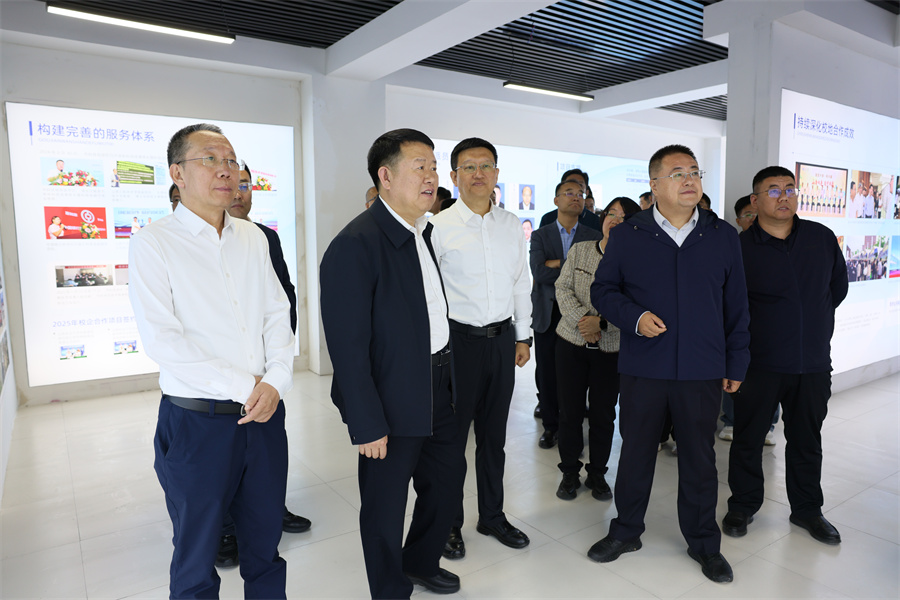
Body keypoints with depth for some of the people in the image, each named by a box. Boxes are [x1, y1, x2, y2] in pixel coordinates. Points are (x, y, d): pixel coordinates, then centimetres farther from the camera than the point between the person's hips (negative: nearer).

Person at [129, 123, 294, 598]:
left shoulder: (253, 238, 8)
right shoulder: (152, 243, -7)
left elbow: (278, 314, 7)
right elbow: (162, 340, -14)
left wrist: (275, 381, -9)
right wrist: (245, 386, -15)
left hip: (263, 414, 4)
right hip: (197, 421, -4)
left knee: (265, 543, 18)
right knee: (196, 560, 15)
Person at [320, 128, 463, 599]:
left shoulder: (424, 231, 6)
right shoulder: (355, 245, -21)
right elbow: (348, 345, -21)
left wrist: (447, 379, 12)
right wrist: (367, 425, -19)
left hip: (436, 388, 9)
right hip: (392, 400, -8)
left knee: (447, 477, 23)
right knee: (386, 505, 12)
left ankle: (420, 562, 49)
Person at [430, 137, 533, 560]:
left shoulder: (512, 225, 8)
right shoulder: (438, 227, -7)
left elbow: (521, 284, 13)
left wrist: (523, 336, 12)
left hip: (502, 338, 4)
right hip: (457, 339, -4)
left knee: (493, 433, 16)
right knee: (451, 435, 7)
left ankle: (492, 515, 35)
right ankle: (449, 522, 27)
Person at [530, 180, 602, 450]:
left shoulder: (593, 237, 7)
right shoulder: (540, 235, 6)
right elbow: (539, 273, -10)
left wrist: (557, 264, -14)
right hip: (547, 313, 0)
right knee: (546, 373, 6)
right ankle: (550, 425, 22)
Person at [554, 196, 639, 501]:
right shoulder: (579, 250, 4)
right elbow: (563, 288, -2)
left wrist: (601, 322, -21)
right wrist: (582, 320, -15)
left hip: (612, 349, -1)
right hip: (572, 342, 1)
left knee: (603, 413, 8)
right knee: (570, 410, 8)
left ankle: (598, 473, 28)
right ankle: (570, 473, 25)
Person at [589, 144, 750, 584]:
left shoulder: (724, 237, 5)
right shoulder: (626, 236, 0)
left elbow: (736, 306, 7)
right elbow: (602, 289, 4)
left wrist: (736, 363, 6)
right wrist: (634, 317, -14)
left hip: (703, 371, 1)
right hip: (642, 368, -1)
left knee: (699, 457, 13)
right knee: (635, 451, 12)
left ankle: (704, 542, 33)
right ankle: (626, 531, 32)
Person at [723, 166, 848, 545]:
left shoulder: (822, 238, 4)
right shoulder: (740, 247, -7)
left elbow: (838, 287, 17)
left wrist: (812, 320, 16)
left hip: (814, 362, 3)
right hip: (760, 362, -3)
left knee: (806, 440, 16)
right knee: (748, 437, 8)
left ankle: (807, 509, 34)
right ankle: (742, 506, 25)